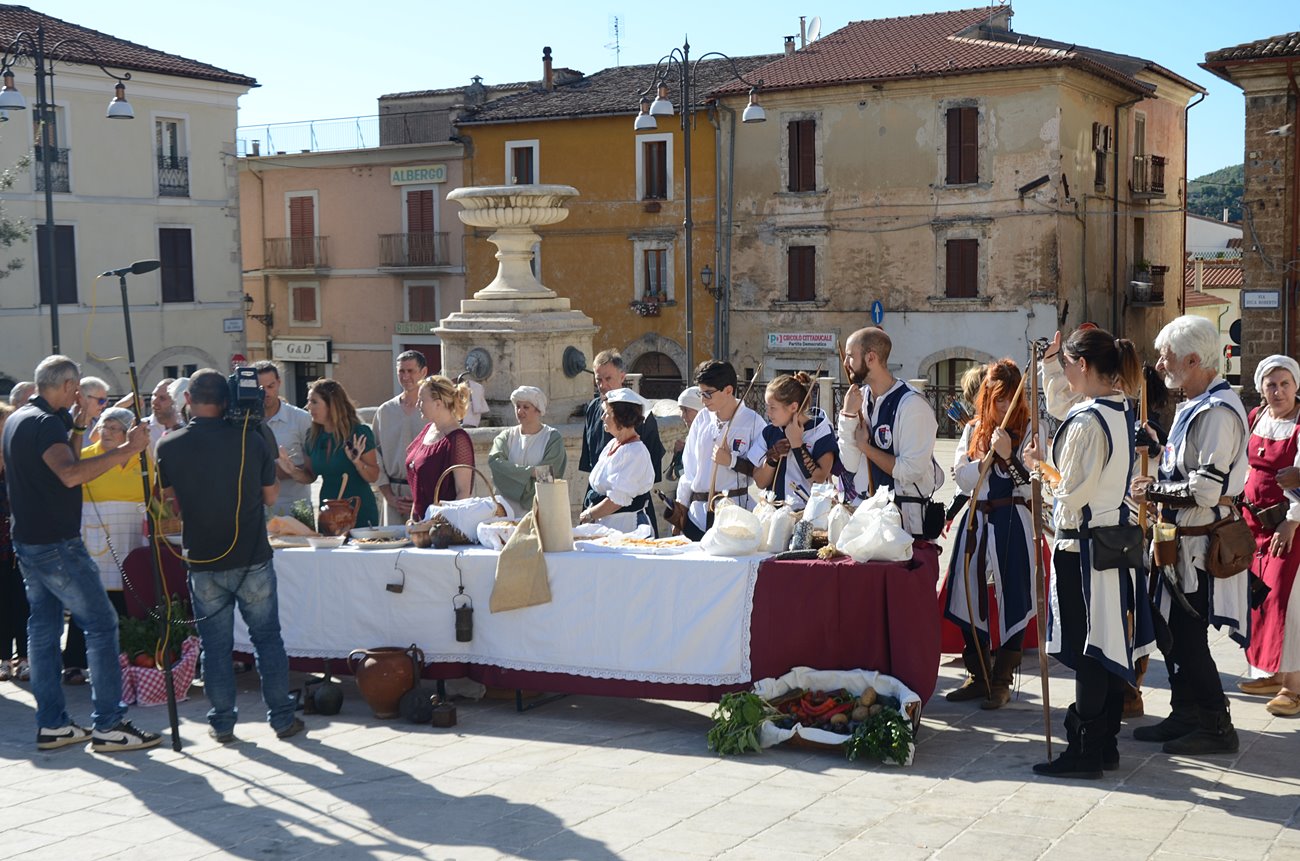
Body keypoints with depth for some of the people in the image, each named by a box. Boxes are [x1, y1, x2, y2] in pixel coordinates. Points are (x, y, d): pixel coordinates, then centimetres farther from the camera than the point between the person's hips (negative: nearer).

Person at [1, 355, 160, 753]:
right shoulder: (45, 422, -18)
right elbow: (71, 474, -34)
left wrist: (76, 425, 20)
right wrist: (125, 450, -35)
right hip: (56, 543, -10)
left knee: (44, 627, 12)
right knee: (101, 624, -6)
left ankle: (51, 724, 16)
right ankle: (108, 725, -7)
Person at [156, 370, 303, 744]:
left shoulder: (169, 446, -6)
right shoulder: (251, 439, -6)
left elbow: (170, 498, 9)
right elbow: (271, 494, 5)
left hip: (203, 563, 0)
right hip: (253, 558, 0)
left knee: (215, 644, 10)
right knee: (267, 637, 11)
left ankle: (222, 723, 14)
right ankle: (282, 717, 14)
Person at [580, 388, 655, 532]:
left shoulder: (636, 452, -15)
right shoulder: (612, 444, 13)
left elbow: (618, 499, -19)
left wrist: (589, 515, -8)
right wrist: (589, 512, 3)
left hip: (624, 525, -8)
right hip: (604, 523, 8)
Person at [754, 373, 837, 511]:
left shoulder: (821, 430, -2)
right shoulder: (769, 432, 10)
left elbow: (819, 481, -12)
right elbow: (760, 482, 9)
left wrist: (796, 444, -12)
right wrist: (772, 458, -7)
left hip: (808, 511, -4)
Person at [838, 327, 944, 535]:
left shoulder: (911, 404, -15)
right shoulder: (860, 398, 4)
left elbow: (909, 471, -21)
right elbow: (850, 464, 0)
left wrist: (865, 446, -11)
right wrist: (848, 415, -10)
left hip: (907, 515, -6)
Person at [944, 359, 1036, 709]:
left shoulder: (1029, 430, -2)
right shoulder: (973, 430, 10)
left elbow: (1032, 486, -8)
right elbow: (962, 479, 2)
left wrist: (1007, 457, -20)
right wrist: (989, 455, -11)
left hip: (1013, 523, -4)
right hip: (977, 520, 4)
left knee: (1012, 601, 0)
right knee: (970, 598, 7)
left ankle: (1001, 681, 10)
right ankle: (978, 676, 20)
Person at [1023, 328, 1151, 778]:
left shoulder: (1086, 421, -20)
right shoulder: (1121, 411, 8)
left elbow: (1071, 493, -19)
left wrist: (1041, 463, -2)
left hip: (1083, 544, -9)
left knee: (1086, 650, -3)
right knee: (1108, 646, 14)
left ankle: (1084, 751, 4)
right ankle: (1106, 744, 22)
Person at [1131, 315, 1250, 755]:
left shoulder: (1217, 412, -19)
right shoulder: (1194, 406, 14)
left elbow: (1205, 489, -26)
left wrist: (1153, 491, -13)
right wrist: (1158, 482, 7)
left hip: (1201, 543, -10)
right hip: (1182, 540, 10)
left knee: (1187, 637, -3)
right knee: (1173, 632, 16)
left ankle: (1217, 727, 8)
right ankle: (1185, 715, 27)